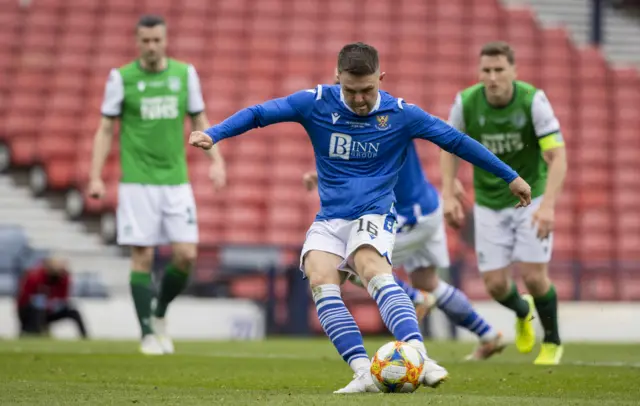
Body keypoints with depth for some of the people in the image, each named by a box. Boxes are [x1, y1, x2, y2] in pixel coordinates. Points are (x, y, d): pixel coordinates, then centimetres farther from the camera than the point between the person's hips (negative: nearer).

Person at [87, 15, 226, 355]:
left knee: (186, 255, -5)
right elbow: (106, 129, 3)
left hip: (176, 180, 3)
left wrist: (216, 161, 1)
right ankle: (148, 334, 5)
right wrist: (96, 177, -4)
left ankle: (160, 314, 18)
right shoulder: (121, 78, -1)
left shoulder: (185, 73, 6)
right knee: (143, 257, -4)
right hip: (137, 182, -2)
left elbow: (199, 121, 14)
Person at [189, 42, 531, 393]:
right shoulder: (316, 102, -3)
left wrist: (510, 177, 12)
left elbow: (456, 140, 5)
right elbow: (258, 114, -1)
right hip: (329, 220, 3)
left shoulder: (401, 114, -4)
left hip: (373, 216, -3)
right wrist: (213, 134, -16)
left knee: (372, 270, -34)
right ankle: (364, 372, -32)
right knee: (320, 280, -26)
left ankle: (419, 358, -48)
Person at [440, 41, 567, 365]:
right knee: (495, 284, -2)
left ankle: (552, 342, 17)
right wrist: (448, 195, -7)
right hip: (489, 202, 2)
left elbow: (558, 156, -24)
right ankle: (523, 312, 36)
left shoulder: (533, 100, -22)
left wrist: (547, 205, -37)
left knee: (533, 275, -11)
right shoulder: (466, 102, -14)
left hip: (531, 196, -2)